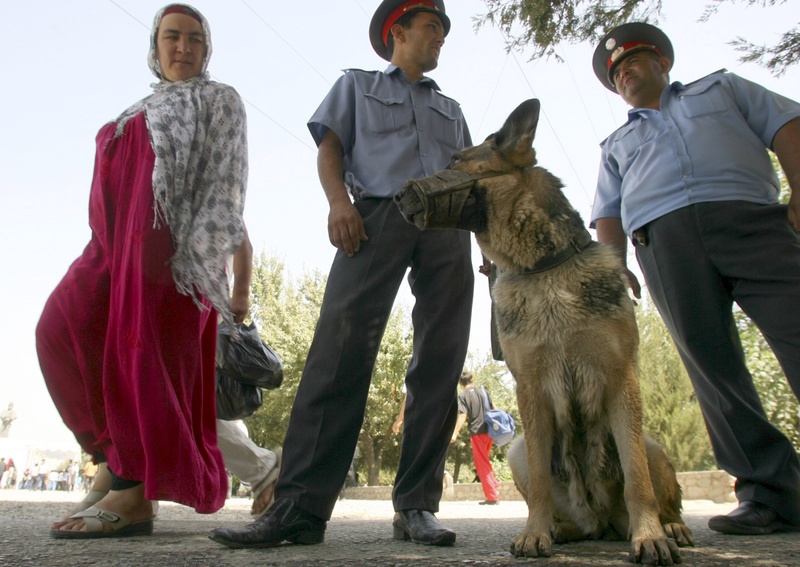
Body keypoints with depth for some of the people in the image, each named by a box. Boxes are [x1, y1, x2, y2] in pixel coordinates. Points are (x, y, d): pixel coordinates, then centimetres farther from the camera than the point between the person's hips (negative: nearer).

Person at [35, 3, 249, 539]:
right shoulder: (143, 110, 32)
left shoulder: (219, 100, 13)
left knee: (146, 345, -15)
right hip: (120, 234, 6)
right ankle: (121, 448, -3)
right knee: (65, 328, -11)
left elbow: (224, 183, -2)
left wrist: (231, 270, -15)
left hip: (172, 232, -6)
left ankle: (136, 492, -16)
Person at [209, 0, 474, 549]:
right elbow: (330, 148, 11)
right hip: (378, 215, -4)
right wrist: (339, 201, -10)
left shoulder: (451, 108, 34)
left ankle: (417, 505, -4)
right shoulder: (357, 84, 26)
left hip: (447, 226, 4)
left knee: (439, 364, -8)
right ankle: (299, 505, -22)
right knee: (340, 352, -20)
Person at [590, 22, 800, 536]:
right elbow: (609, 214, 22)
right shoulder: (617, 144, 34)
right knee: (712, 364, -9)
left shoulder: (720, 87, 30)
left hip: (748, 216, -1)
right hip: (661, 239, 2)